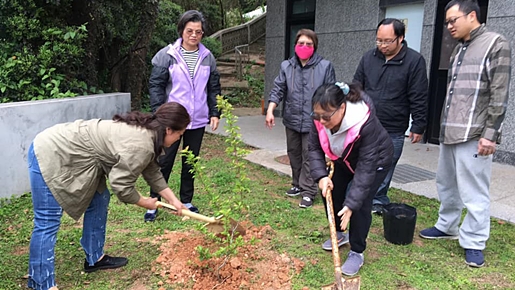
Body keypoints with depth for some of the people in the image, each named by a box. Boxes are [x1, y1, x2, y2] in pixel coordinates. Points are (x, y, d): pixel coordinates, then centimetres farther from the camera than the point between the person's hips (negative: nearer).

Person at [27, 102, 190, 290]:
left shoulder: (145, 132, 6)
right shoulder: (140, 145, -24)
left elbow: (152, 171, 15)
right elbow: (121, 186, -20)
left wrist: (173, 200, 16)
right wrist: (145, 203, -2)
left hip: (68, 152, 10)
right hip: (50, 155, -10)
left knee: (99, 200, 14)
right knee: (48, 222, -5)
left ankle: (95, 259, 26)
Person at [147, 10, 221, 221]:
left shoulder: (208, 57, 4)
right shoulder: (167, 55, -6)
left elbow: (214, 88, 11)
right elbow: (155, 85, -5)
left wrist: (214, 113, 5)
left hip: (198, 121, 3)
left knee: (191, 162, 13)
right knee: (164, 162, 3)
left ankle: (186, 201, 28)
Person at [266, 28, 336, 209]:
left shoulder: (325, 66, -5)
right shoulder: (286, 66, 3)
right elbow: (278, 90, 1)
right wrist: (270, 111, -11)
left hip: (313, 121, -4)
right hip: (292, 120, 5)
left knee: (310, 157, -1)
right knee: (294, 154, 17)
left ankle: (308, 191, 9)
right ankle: (298, 185, 33)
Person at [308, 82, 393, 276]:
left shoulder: (366, 123, -43)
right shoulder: (320, 119, -27)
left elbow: (366, 167, -39)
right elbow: (314, 148, -14)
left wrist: (351, 204, -41)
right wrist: (321, 176, -30)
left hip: (375, 160, -6)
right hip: (345, 159, 6)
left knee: (360, 203, -15)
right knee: (330, 192, 7)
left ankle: (357, 253, 3)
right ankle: (338, 234, 32)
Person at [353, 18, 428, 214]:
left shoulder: (414, 61, -7)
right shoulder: (368, 57, 3)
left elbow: (419, 98, -7)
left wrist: (418, 126, -7)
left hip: (393, 131, -2)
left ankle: (378, 201, 26)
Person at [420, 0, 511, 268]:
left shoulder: (495, 44, -5)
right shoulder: (458, 50, 17)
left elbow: (499, 94, -11)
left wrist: (490, 134, -16)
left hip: (472, 135, -8)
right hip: (449, 133, 8)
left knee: (473, 191, -2)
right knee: (446, 184, 16)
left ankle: (474, 243, 11)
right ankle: (447, 227, 32)